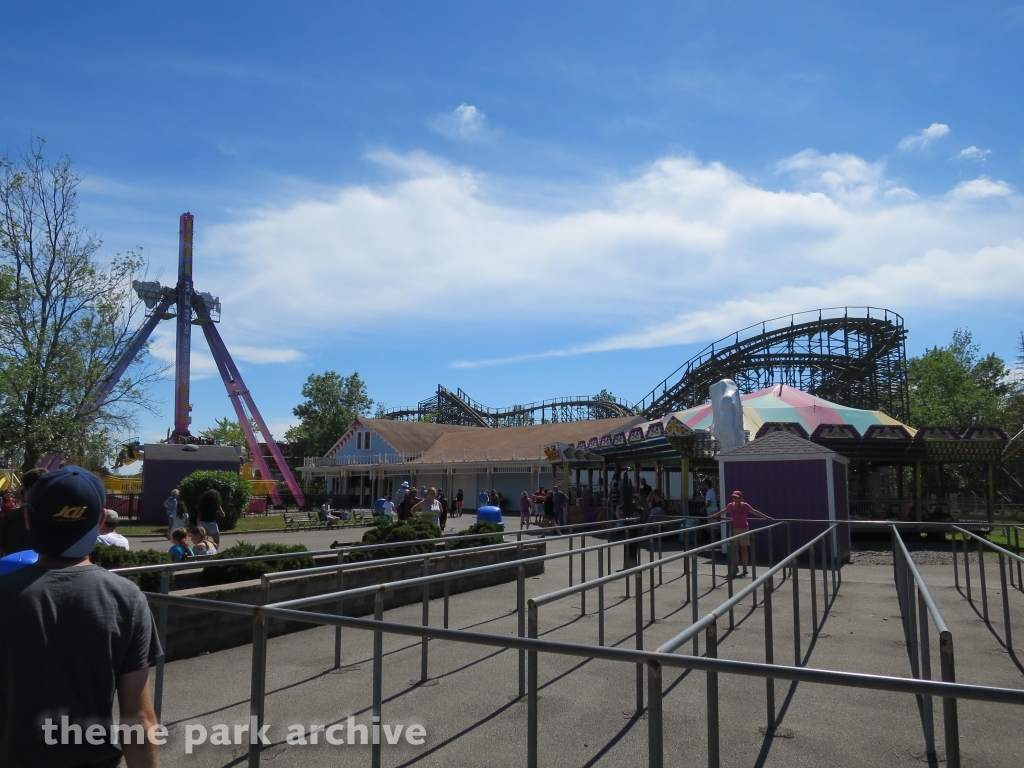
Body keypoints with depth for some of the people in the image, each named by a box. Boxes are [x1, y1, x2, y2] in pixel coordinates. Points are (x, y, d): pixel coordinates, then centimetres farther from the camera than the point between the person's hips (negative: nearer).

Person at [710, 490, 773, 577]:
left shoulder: (745, 505, -9)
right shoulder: (730, 505, 1)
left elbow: (755, 512, -7)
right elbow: (723, 512, 16)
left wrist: (766, 517, -12)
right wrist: (712, 516, 23)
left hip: (743, 529, -3)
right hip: (734, 529, 3)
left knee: (743, 548, 2)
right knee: (734, 548, 6)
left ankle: (744, 569, 8)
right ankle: (735, 567, 15)